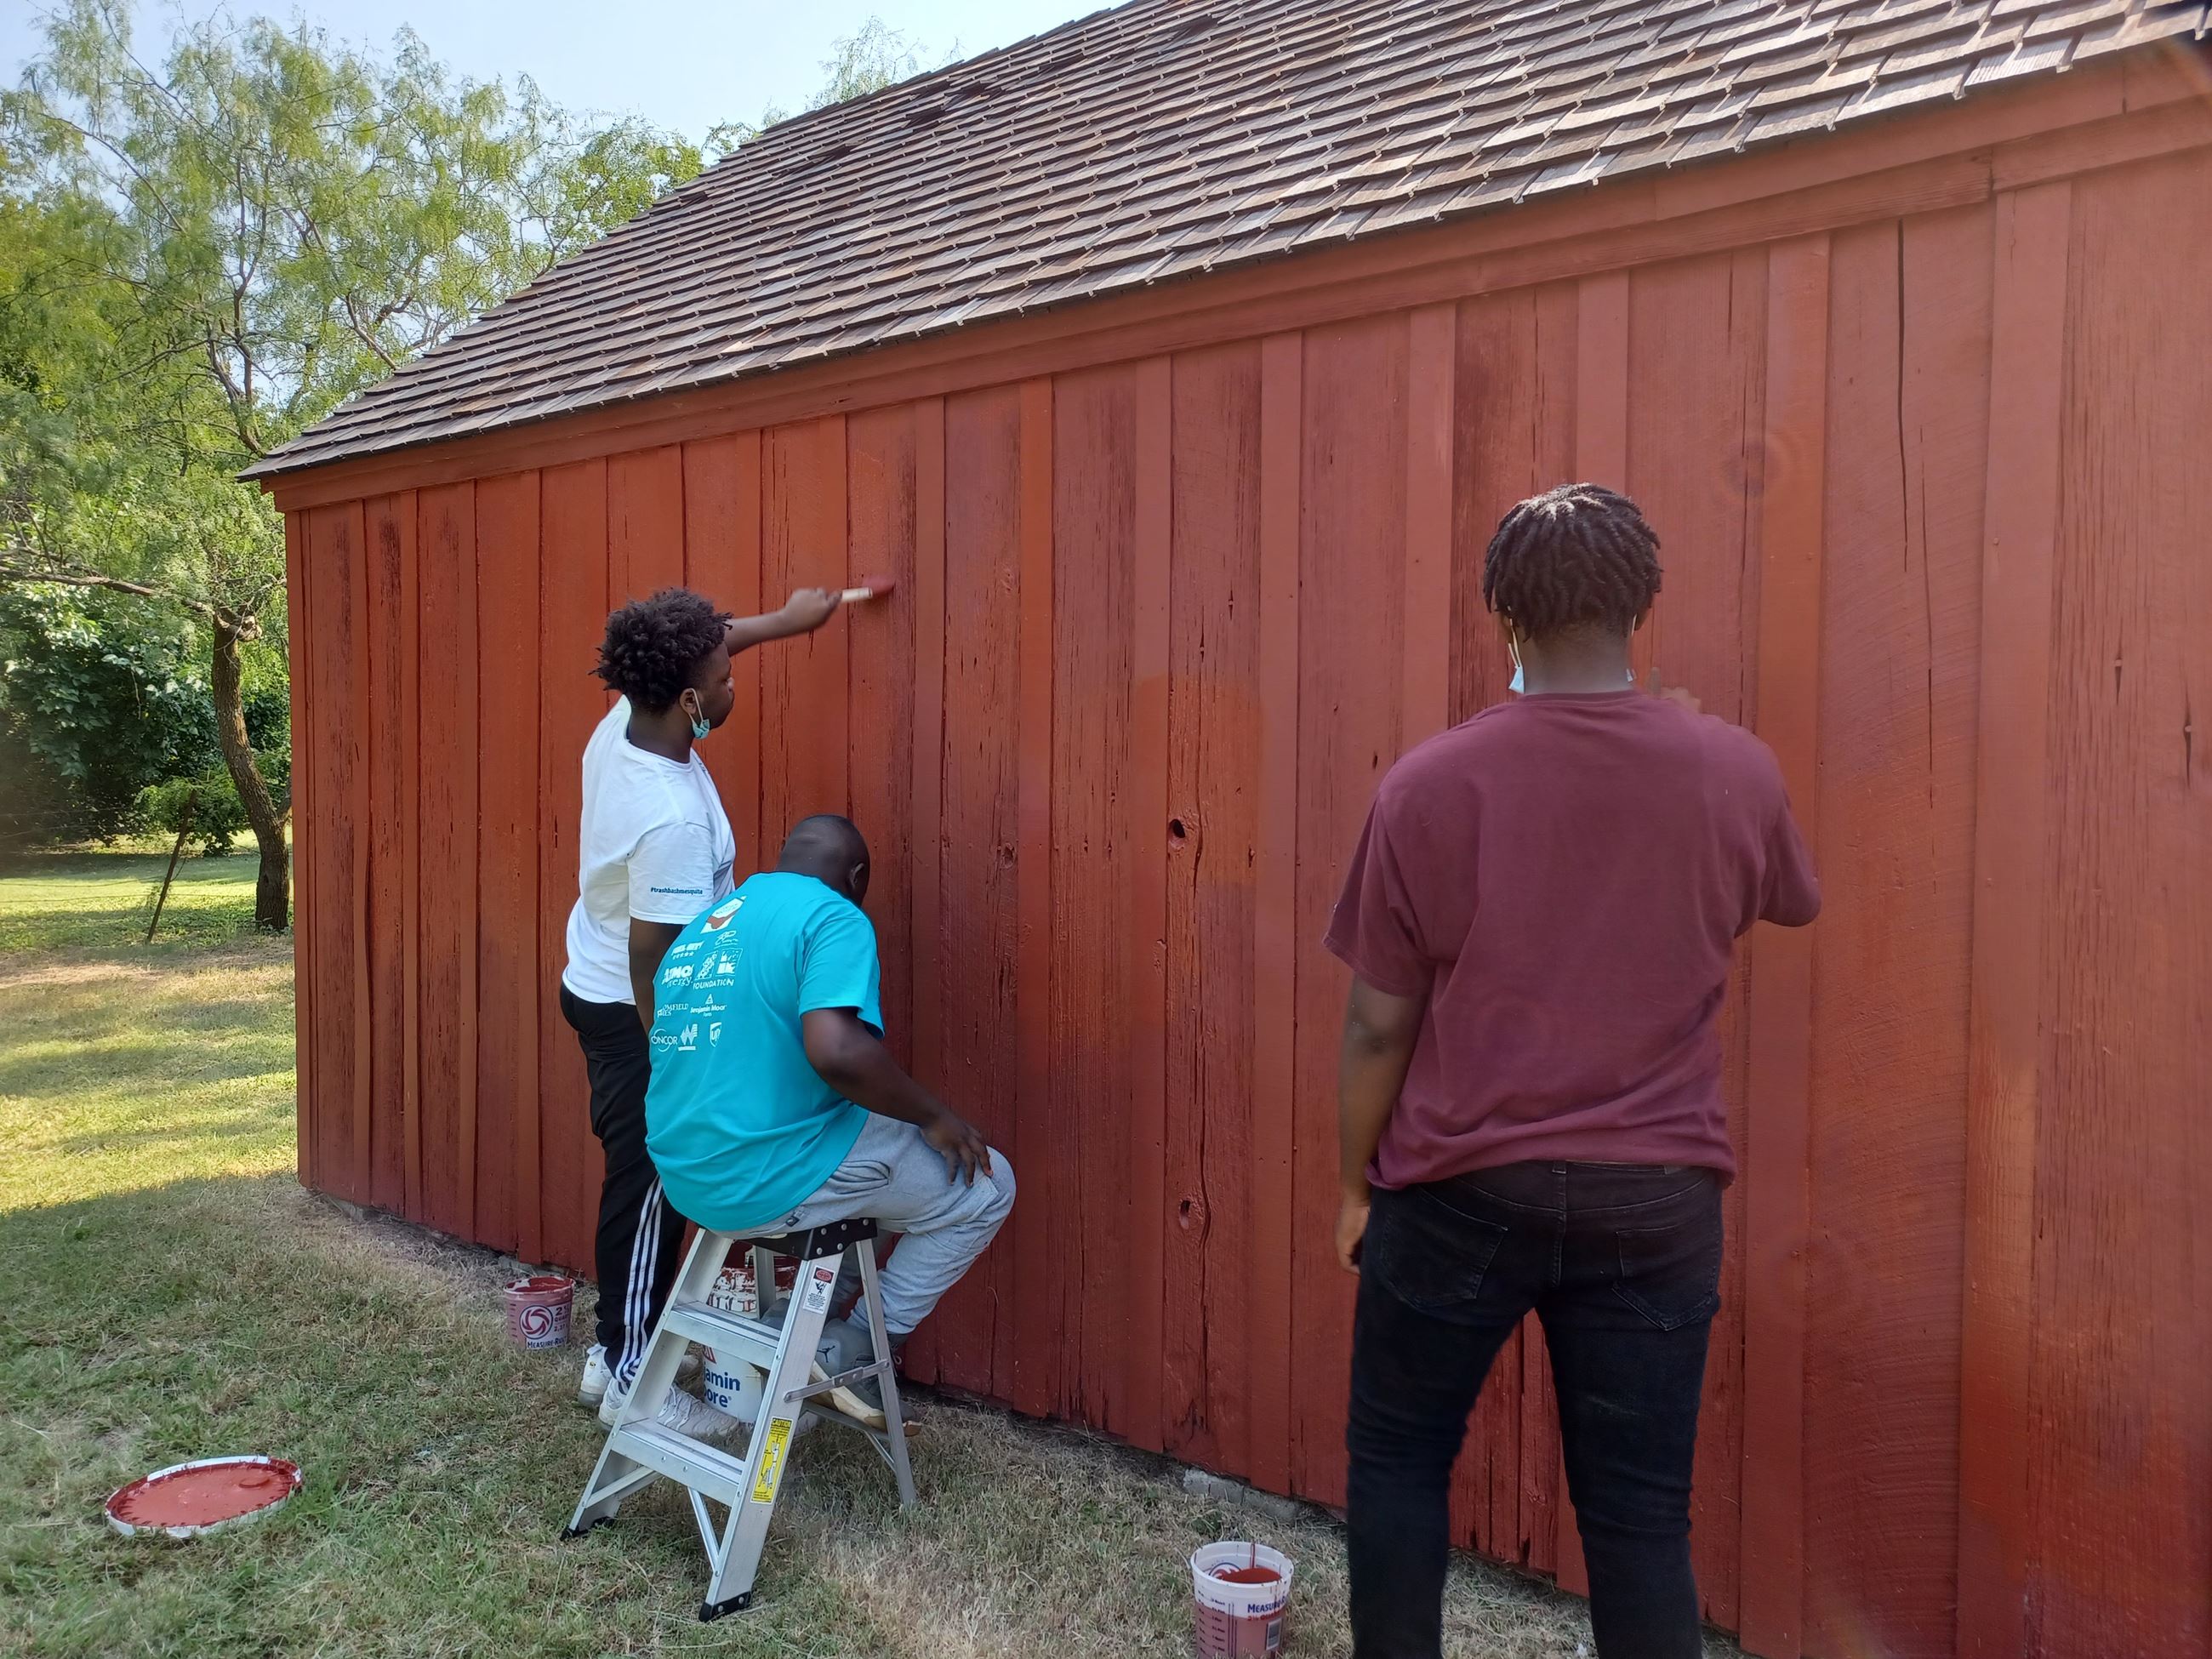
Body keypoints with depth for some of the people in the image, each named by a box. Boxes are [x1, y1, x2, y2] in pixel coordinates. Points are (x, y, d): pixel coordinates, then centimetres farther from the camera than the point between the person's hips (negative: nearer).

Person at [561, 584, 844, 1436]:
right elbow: (652, 960, -27)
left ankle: (614, 1352, 31)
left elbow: (693, 652, 14)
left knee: (638, 1181, 19)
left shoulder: (621, 723, -7)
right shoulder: (674, 819, -32)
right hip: (634, 1015, -9)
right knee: (648, 1191, 3)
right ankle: (632, 1380, 17)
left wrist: (785, 620, 19)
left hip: (593, 986, 9)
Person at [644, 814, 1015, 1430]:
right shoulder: (832, 917, -11)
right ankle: (856, 1348, 7)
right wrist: (934, 1115, -13)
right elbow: (836, 1050, -27)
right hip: (768, 1181, -9)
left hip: (688, 1179, 9)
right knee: (985, 1186, 7)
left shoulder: (702, 927, 14)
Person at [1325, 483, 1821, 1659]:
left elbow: (1378, 1027, -8)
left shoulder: (1429, 783, -12)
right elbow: (1789, 903, 18)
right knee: (1639, 1511, 12)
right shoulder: (1736, 771, -6)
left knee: (1396, 1458, 18)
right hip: (1656, 1197, 2)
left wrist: (1356, 1184, 8)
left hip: (1459, 1190, -2)